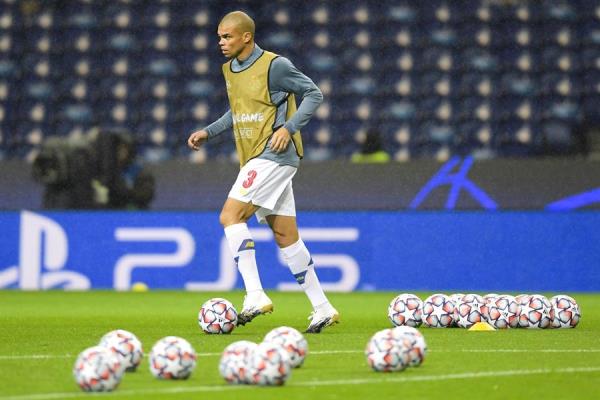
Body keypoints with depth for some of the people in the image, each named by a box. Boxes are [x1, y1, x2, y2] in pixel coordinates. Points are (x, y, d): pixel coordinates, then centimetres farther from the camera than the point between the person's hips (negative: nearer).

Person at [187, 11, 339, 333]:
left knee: (230, 216, -18)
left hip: (275, 155, -8)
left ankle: (255, 295, -20)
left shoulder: (274, 65, -10)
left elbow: (313, 94, -6)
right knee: (285, 236, 7)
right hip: (255, 160, 8)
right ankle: (322, 308, 11)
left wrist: (288, 128, -17)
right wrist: (208, 132, 17)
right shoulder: (229, 70, 14)